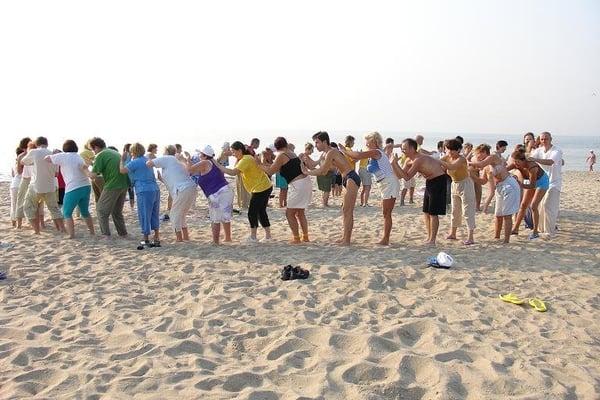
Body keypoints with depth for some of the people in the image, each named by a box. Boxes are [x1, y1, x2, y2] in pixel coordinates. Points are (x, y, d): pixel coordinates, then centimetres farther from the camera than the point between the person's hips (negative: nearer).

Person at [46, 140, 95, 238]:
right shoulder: (79, 157, 15)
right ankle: (92, 232, 25)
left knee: (67, 213, 8)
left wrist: (55, 154, 19)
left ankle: (71, 235, -1)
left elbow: (47, 158, 5)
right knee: (85, 212, 21)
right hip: (86, 186, 6)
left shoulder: (62, 156, -1)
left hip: (73, 189, -6)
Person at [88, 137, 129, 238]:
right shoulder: (115, 152, 17)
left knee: (101, 210, 8)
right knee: (117, 211, 21)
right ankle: (123, 233, 21)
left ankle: (106, 234, 5)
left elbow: (93, 175, -13)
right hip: (124, 185, 7)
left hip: (112, 186, -7)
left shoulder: (100, 155, -7)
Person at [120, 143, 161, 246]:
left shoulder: (135, 162, -8)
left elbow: (122, 170, 1)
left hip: (144, 191, -7)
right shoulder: (146, 159, 16)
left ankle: (146, 240, 10)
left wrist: (122, 159, 14)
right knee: (155, 215, 13)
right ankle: (157, 239, 16)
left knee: (144, 216, 4)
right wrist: (127, 157, 34)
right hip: (155, 190, 7)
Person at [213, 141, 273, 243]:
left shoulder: (245, 160, -18)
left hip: (261, 188, -10)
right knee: (261, 212, 15)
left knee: (252, 213, -3)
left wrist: (218, 166, -24)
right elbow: (238, 173, 9)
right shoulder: (246, 158, 14)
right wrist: (237, 160, -1)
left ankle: (253, 237, 6)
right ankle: (268, 236, 20)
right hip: (265, 187, 10)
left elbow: (233, 172, -29)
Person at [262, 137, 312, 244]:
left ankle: (296, 238, 6)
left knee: (289, 213, 3)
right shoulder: (292, 153, 16)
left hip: (298, 185, -9)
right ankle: (305, 237, 24)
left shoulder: (281, 156, -9)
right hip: (306, 182, 9)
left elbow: (270, 171, -3)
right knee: (300, 212, 19)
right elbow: (280, 170, 22)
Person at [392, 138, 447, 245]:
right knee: (426, 212, 10)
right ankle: (429, 238, 18)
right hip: (430, 181, 10)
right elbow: (399, 175, 6)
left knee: (433, 213, -7)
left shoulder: (418, 160, -25)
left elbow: (407, 177, -27)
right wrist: (393, 163, -6)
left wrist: (396, 163, -27)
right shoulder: (410, 161, 4)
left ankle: (432, 240, 0)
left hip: (438, 181, -10)